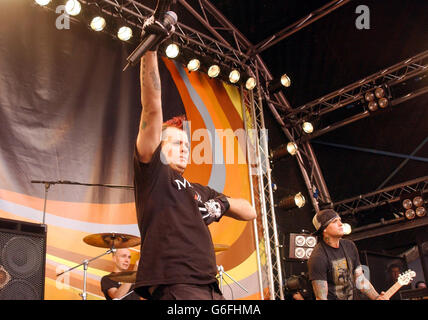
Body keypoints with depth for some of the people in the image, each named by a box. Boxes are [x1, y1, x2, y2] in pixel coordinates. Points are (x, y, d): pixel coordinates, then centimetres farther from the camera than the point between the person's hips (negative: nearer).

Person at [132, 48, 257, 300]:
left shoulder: (200, 191, 25)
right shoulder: (153, 174, 7)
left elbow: (250, 212, 26)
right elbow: (152, 108, -2)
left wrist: (223, 203, 6)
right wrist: (150, 51, -6)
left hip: (211, 289, 7)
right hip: (172, 287, -7)